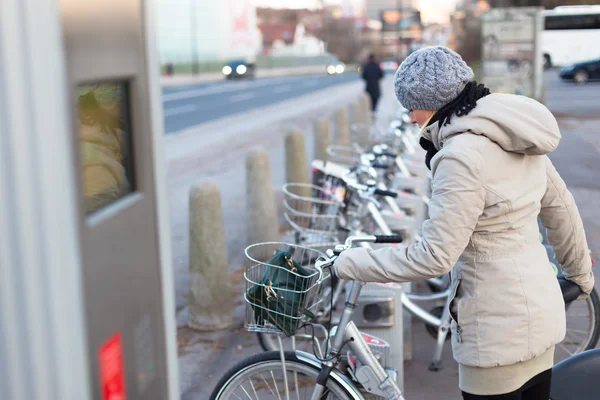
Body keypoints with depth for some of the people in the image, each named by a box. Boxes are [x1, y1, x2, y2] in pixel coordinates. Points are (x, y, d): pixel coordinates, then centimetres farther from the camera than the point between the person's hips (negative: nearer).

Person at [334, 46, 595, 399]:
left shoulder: (462, 155, -23)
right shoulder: (515, 137, 3)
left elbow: (433, 257, -24)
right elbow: (561, 209, 13)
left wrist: (350, 264, -14)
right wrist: (581, 273, 28)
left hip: (499, 332, -8)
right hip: (542, 313, 9)